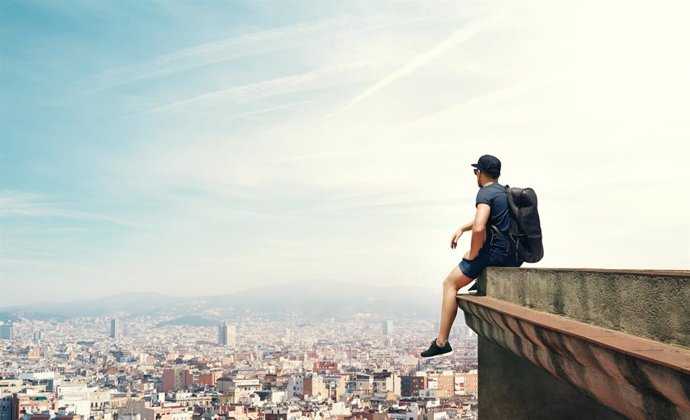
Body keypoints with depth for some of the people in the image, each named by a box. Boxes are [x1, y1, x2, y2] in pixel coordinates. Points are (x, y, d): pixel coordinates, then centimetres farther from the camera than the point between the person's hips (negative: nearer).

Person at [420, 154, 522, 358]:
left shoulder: (485, 193, -11)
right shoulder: (505, 192, 17)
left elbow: (479, 227, -26)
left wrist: (472, 253, -11)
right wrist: (461, 228, 21)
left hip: (496, 253, -8)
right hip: (515, 256, 8)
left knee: (450, 283, 1)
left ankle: (441, 341, 0)